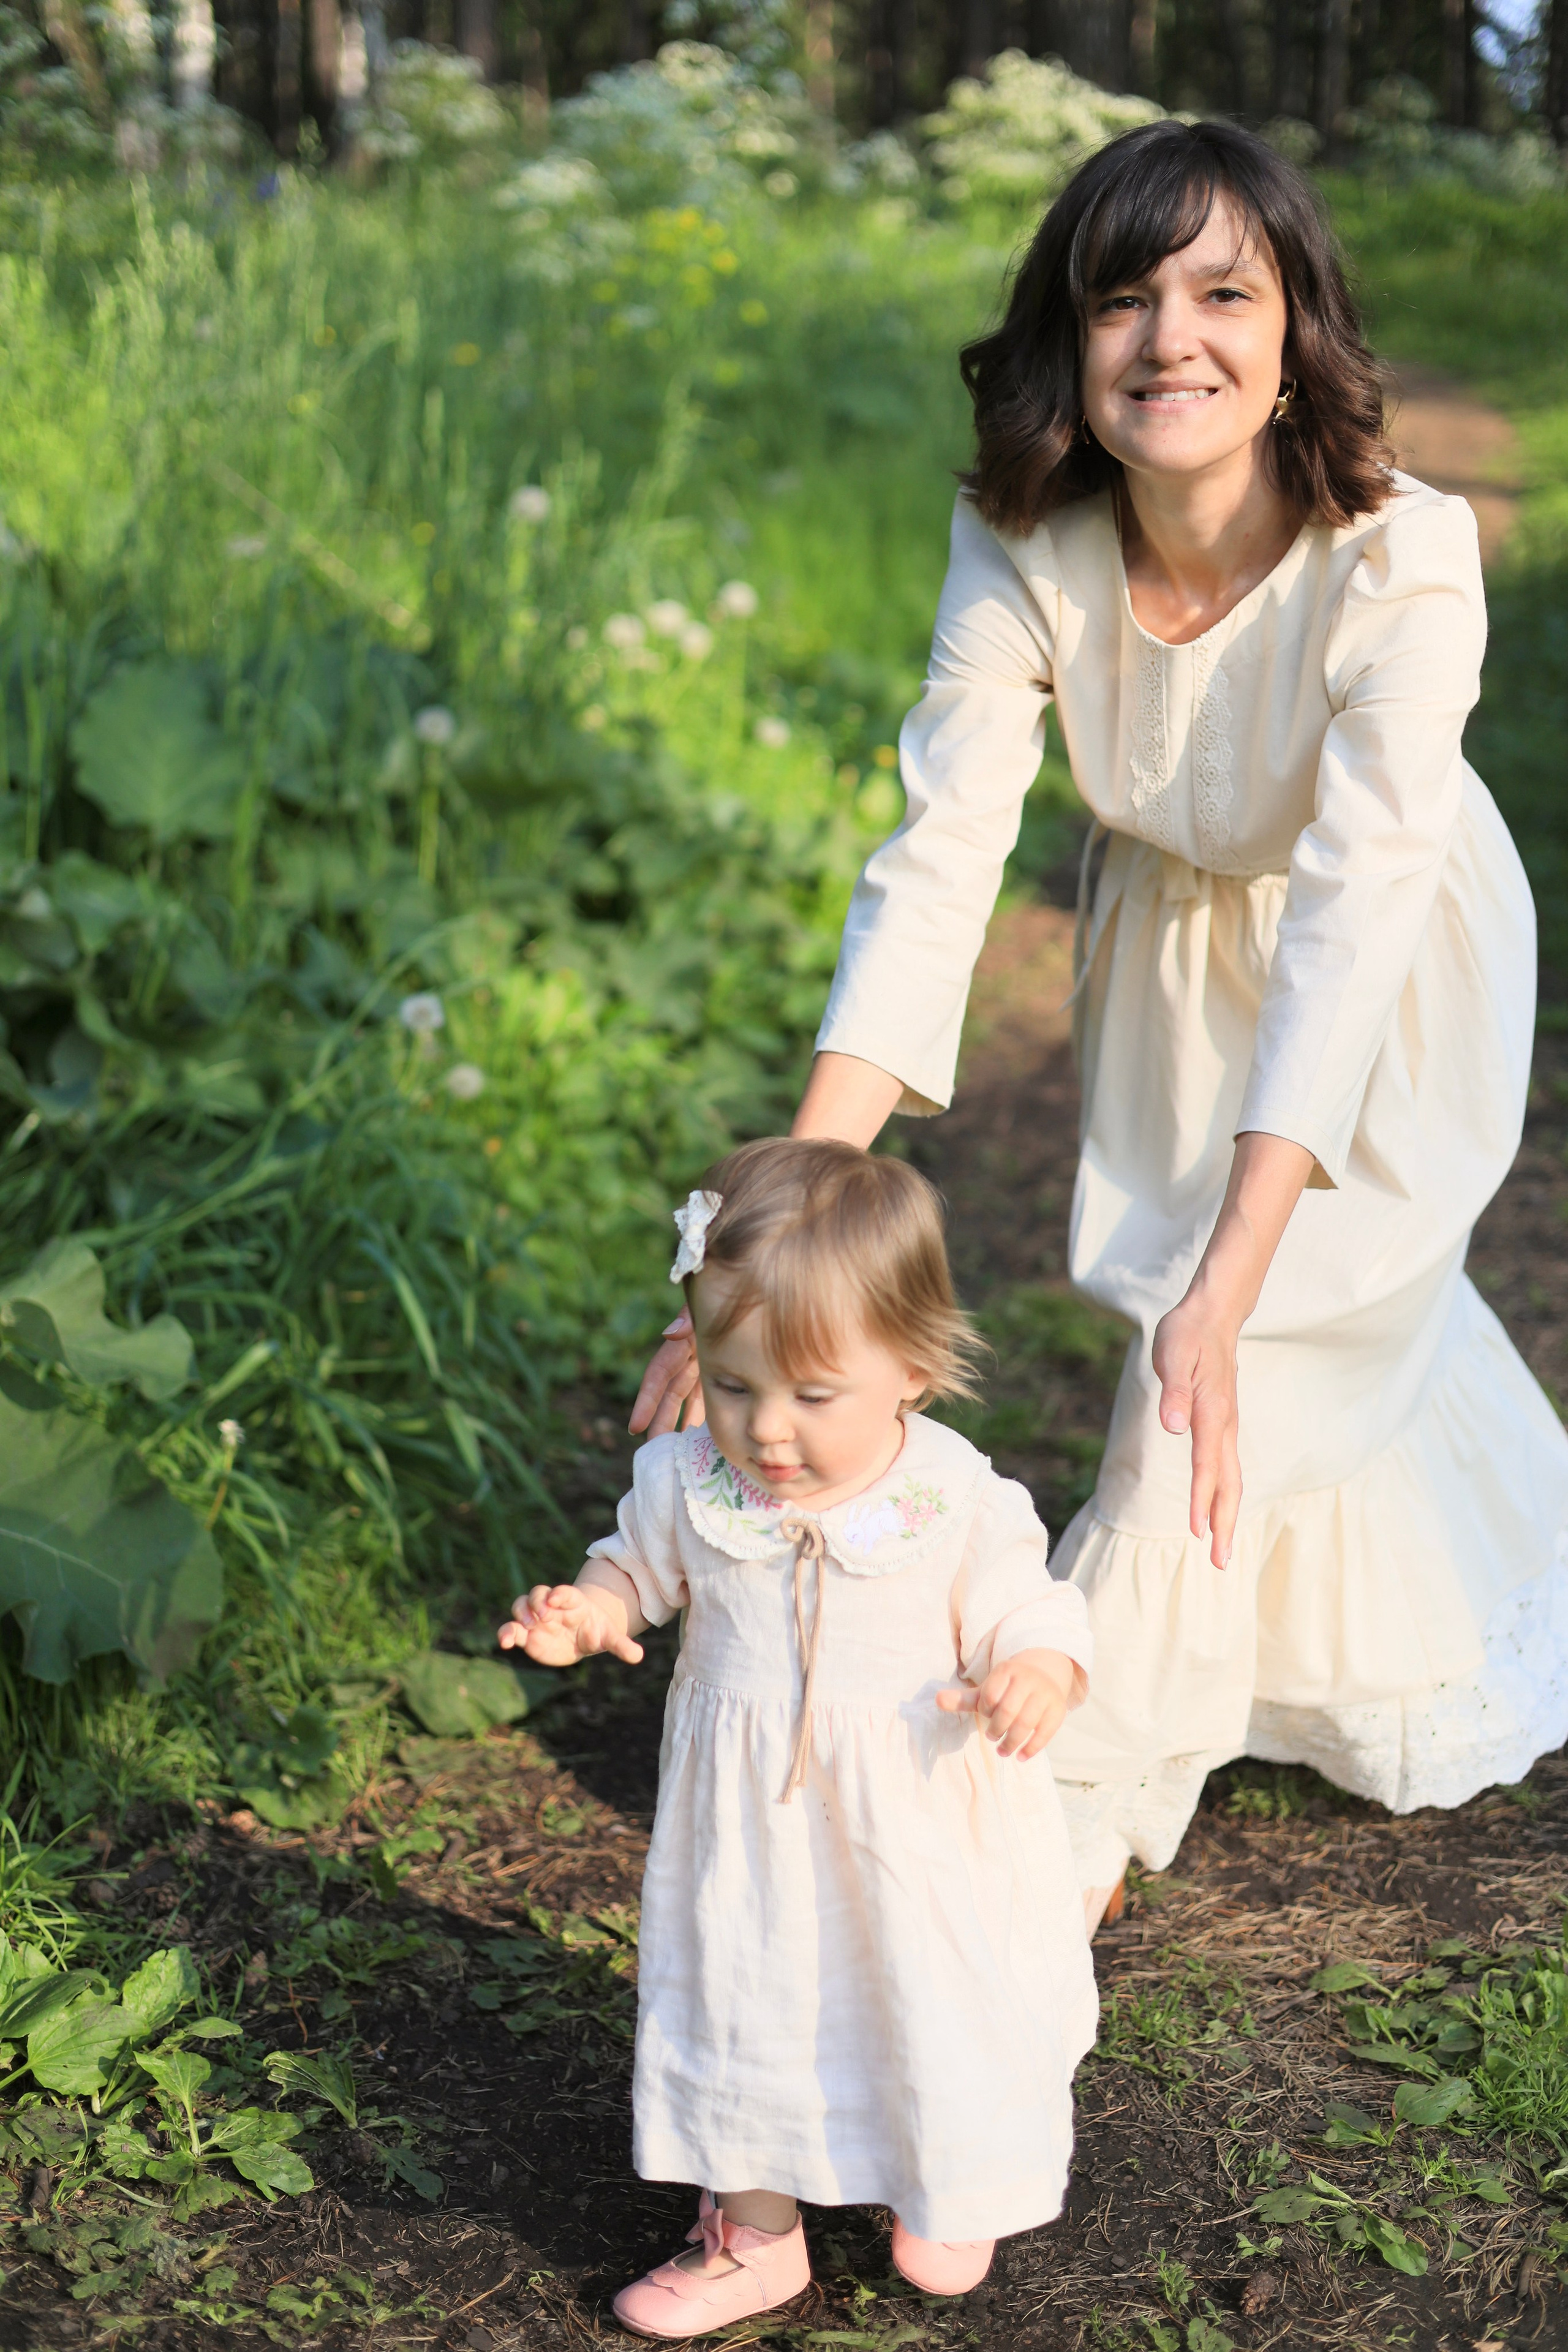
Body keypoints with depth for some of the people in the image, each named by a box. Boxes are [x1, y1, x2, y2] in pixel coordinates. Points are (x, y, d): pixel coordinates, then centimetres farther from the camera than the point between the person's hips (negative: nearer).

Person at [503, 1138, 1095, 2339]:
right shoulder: (688, 1483, -11)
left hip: (918, 1835, -2)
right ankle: (754, 2234, 41)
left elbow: (1028, 1613, -14)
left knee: (937, 2004, 17)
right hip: (749, 1833, 2)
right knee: (743, 2008, 16)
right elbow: (641, 1569, 7)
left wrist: (1034, 1677, -37)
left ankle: (950, 2191, 49)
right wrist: (581, 1611, -14)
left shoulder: (960, 1504, -20)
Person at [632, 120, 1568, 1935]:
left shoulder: (1400, 562, -37)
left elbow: (1348, 924, -44)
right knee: (1360, 1326, 19)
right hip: (1170, 937, 4)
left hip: (1388, 981, -3)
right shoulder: (1023, 555, -27)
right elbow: (933, 874, -32)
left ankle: (1095, 1797, 13)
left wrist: (1224, 1293, -52)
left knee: (1250, 1359, -7)